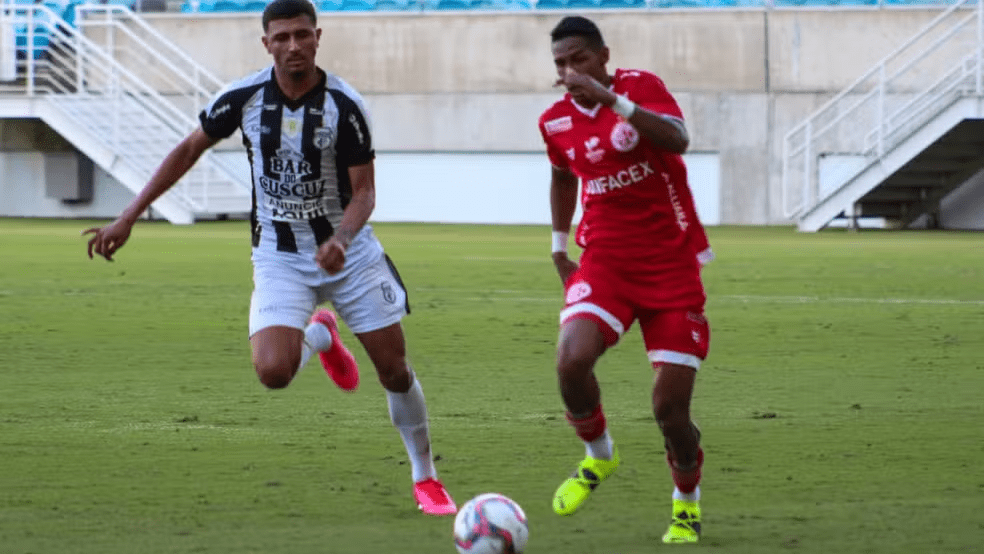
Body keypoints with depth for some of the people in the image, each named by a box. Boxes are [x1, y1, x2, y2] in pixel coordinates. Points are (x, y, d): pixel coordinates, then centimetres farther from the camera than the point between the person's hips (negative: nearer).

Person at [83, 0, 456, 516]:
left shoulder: (344, 105, -15)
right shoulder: (243, 97, -11)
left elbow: (364, 191, -10)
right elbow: (188, 150, 3)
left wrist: (342, 240, -31)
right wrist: (127, 218, 1)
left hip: (345, 249, 0)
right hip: (279, 256, 0)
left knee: (394, 367, 0)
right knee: (273, 371, -22)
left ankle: (425, 478, 22)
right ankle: (319, 336, 16)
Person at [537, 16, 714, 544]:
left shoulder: (640, 86, -8)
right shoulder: (556, 121, 5)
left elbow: (677, 140, -27)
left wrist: (612, 99, -35)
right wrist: (559, 244, 21)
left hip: (672, 265, -3)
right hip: (606, 261, 3)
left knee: (670, 407, -6)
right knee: (571, 360, -26)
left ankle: (687, 505, 22)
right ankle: (598, 456, 3)